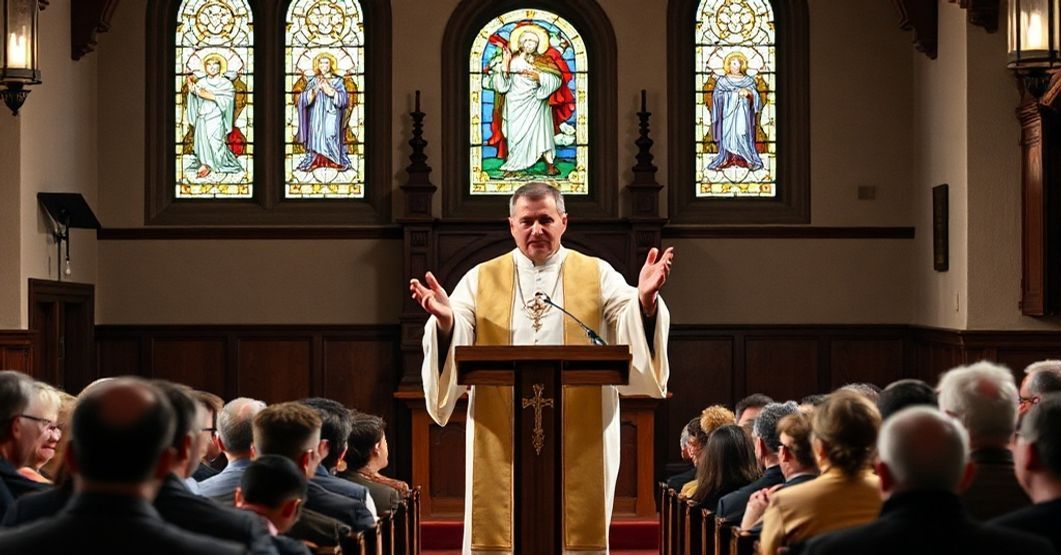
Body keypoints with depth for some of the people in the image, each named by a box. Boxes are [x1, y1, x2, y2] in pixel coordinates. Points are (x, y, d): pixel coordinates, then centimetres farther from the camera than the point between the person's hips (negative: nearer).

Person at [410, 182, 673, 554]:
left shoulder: (597, 276, 7)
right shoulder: (481, 280, 9)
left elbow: (632, 324, -7)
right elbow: (456, 342, -3)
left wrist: (644, 301, -28)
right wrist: (446, 320, -26)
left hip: (580, 443, 0)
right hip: (501, 444, 0)